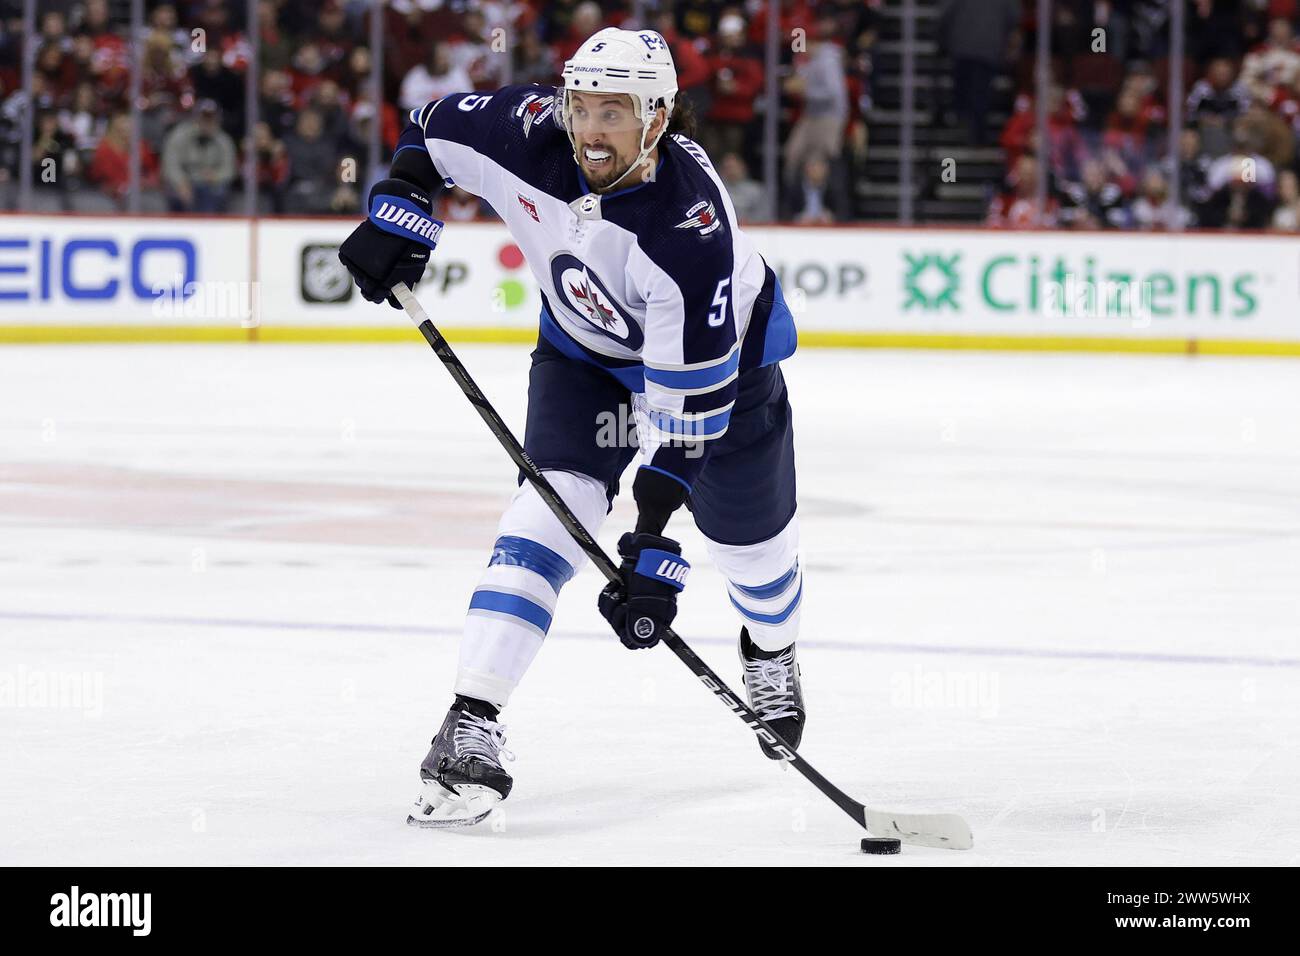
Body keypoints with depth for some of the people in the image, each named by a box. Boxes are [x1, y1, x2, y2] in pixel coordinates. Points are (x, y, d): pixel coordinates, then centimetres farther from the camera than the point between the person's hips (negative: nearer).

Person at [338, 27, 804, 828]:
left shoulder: (691, 226, -41)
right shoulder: (532, 130, -29)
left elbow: (686, 403, -40)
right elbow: (435, 127, -4)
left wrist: (651, 539, -42)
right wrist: (399, 214, -16)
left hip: (719, 345, -2)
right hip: (584, 341, 3)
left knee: (748, 532, 10)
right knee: (556, 503, -18)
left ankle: (773, 650, 48)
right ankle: (470, 724, -24)